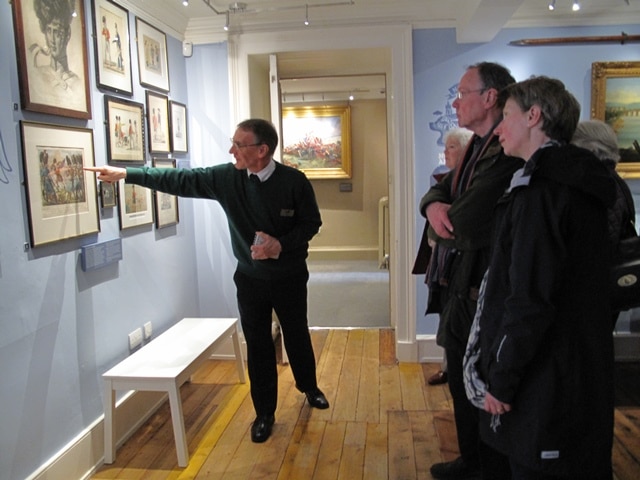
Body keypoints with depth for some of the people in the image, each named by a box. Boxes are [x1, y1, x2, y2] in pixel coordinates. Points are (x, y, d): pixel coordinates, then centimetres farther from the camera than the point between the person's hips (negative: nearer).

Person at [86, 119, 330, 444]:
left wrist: (281, 245, -23)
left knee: (297, 337, 17)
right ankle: (264, 414, 27)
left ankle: (309, 388, 45)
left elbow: (311, 222, -8)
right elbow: (179, 180, -6)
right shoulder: (226, 177, -9)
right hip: (250, 279, 2)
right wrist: (125, 173, -8)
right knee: (257, 346, 9)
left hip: (289, 278, -1)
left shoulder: (294, 181, -16)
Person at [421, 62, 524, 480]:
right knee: (461, 383, 22)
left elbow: (464, 223, -28)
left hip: (485, 293, -10)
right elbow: (438, 191, 14)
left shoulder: (508, 153, -22)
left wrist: (443, 225, -5)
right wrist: (434, 206, -10)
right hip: (461, 288, 10)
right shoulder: (477, 147, 11)